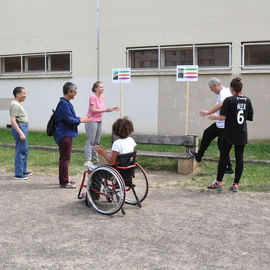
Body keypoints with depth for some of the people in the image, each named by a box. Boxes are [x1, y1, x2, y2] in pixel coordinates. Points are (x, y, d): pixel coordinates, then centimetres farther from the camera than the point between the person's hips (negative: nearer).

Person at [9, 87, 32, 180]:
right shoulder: (15, 104, -16)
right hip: (19, 128, -11)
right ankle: (18, 174, -3)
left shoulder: (18, 104, 16)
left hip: (22, 128, 11)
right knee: (20, 151, -7)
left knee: (24, 151, 17)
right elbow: (13, 121, -23)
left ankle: (23, 171, 27)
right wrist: (21, 133, -27)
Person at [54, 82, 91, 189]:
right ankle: (64, 182, 1)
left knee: (64, 158, 17)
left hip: (65, 134, 11)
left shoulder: (66, 103, 15)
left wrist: (80, 119, 11)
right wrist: (81, 120, -10)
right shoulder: (64, 104, -18)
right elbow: (70, 120, -22)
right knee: (65, 158, -5)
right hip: (64, 135, -11)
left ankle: (64, 180, 27)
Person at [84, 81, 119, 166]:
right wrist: (105, 110, -21)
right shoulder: (93, 97, -14)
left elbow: (103, 109, 13)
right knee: (90, 141, -6)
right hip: (92, 121, -8)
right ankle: (87, 160, -3)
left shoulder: (102, 97, 10)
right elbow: (93, 110, -19)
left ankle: (95, 158, 22)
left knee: (97, 141, 13)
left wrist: (112, 109, -2)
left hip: (99, 121, 8)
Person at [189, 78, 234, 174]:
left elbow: (221, 104, -43)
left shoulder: (224, 93, -22)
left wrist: (209, 112, -46)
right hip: (220, 123, 11)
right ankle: (198, 156, 31)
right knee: (207, 134, 19)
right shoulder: (225, 91, 12)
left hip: (224, 125, -11)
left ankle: (229, 168, 7)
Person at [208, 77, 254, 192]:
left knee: (223, 157, 5)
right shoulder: (247, 100, 3)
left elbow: (223, 117, -15)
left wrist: (215, 117, 4)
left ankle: (219, 182, 11)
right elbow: (250, 117, 9)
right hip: (242, 135, 4)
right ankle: (236, 184, 10)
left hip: (229, 135, -4)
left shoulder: (229, 100, -11)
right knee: (239, 158, 7)